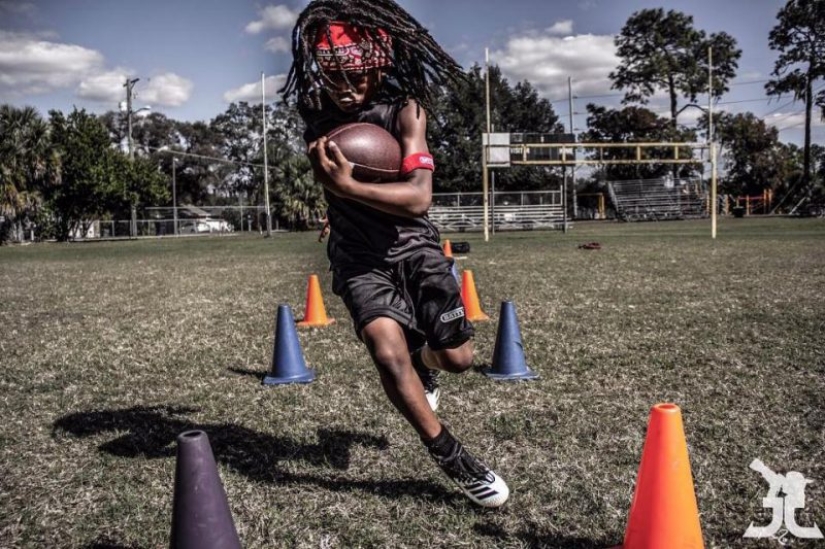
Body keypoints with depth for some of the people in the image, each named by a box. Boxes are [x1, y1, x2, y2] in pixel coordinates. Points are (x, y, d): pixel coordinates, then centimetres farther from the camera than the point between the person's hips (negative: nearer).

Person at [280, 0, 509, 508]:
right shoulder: (317, 116, -2)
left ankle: (422, 358, 41)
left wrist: (347, 185, -32)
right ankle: (452, 459, -5)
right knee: (388, 352, -23)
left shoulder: (405, 109, -13)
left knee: (457, 359, 0)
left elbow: (418, 198, -26)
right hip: (359, 256, 1)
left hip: (415, 247, -1)